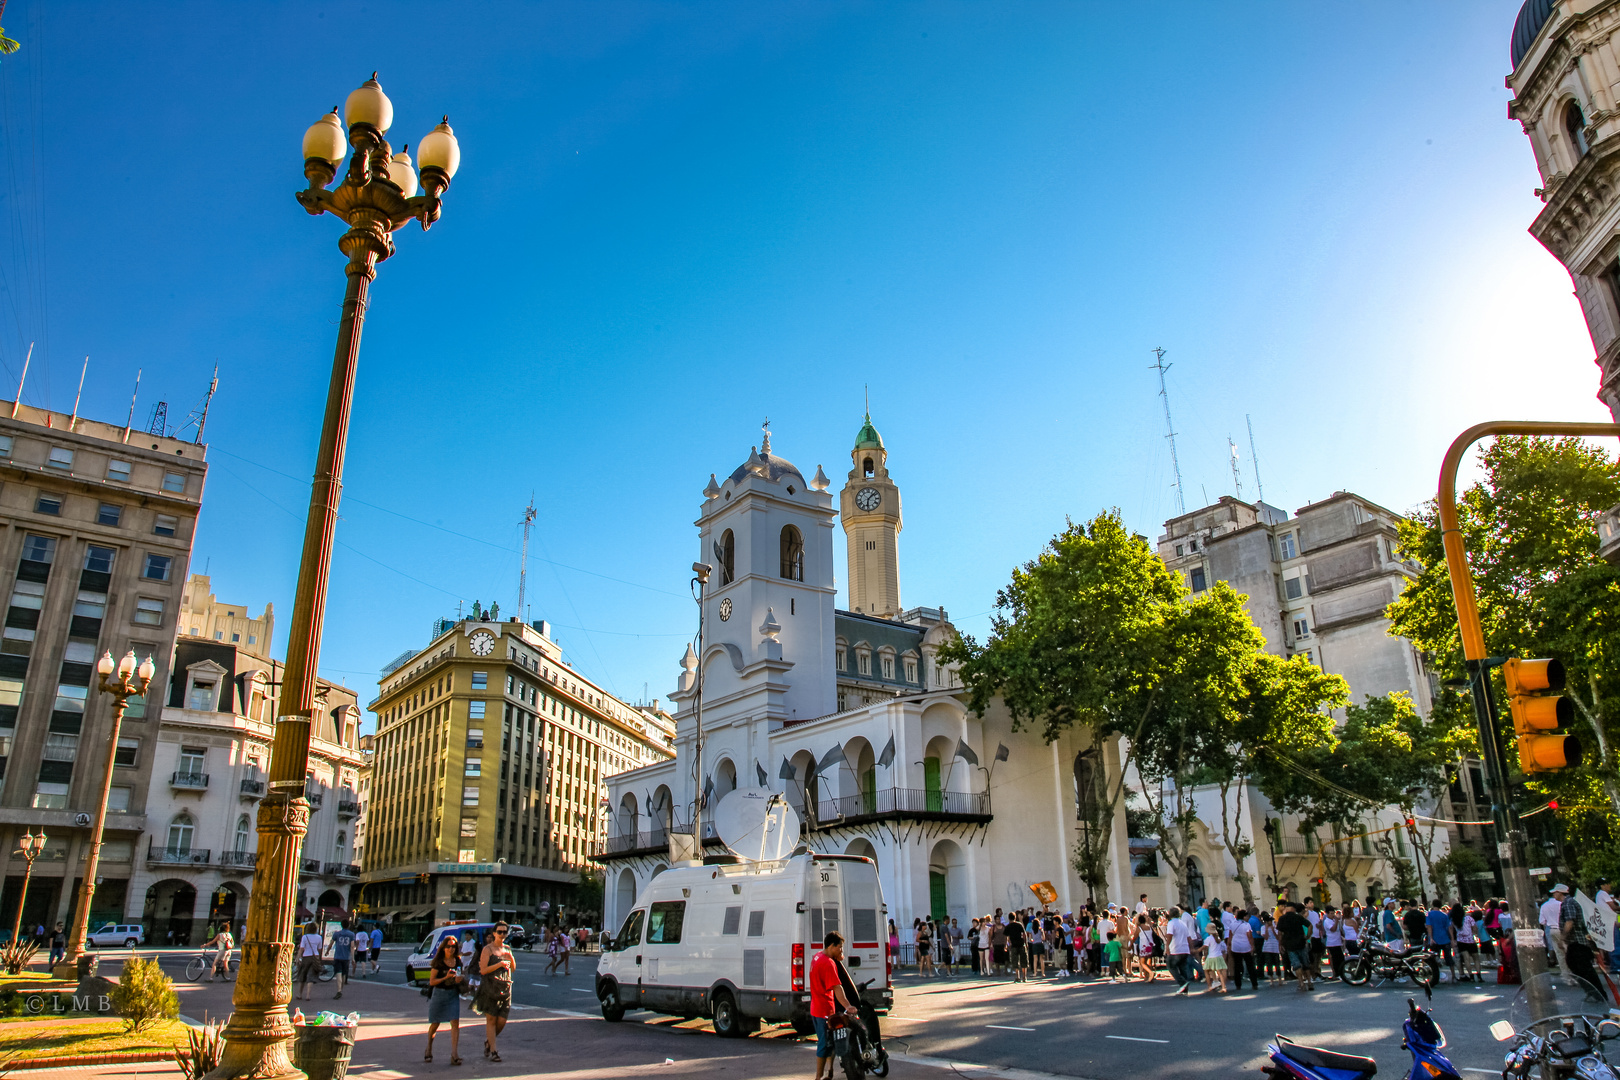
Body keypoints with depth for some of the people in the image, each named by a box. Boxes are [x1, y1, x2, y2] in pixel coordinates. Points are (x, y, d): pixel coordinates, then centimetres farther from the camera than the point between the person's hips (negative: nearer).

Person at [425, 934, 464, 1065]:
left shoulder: (458, 961, 4)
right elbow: (432, 981, -9)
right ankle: (429, 1049, 38)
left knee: (455, 1023, -11)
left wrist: (459, 979, -3)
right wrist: (446, 977, -22)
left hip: (453, 994, 2)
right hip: (439, 994, -2)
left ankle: (454, 1054, -13)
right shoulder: (438, 962, -8)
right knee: (435, 1024, 12)